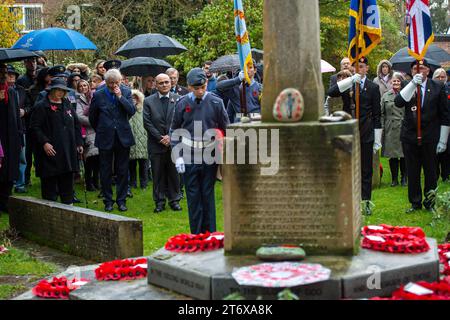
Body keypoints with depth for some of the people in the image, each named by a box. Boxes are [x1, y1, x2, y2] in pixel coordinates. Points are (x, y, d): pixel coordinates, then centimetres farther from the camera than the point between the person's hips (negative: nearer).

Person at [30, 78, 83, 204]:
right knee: (50, 182, -1)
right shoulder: (41, 106, -4)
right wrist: (44, 142, -20)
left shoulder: (67, 105, 15)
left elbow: (76, 125, 19)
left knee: (67, 180, 9)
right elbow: (35, 127, -10)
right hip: (50, 151, -6)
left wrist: (79, 143, 12)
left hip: (68, 151, 6)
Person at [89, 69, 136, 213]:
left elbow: (132, 111, -11)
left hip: (123, 137, 1)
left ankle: (121, 200, 16)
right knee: (106, 172, 6)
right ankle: (108, 201, 16)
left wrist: (120, 97, -16)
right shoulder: (98, 95, -3)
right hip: (105, 139, -1)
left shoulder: (126, 92, 0)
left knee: (123, 171, 6)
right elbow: (92, 117, 9)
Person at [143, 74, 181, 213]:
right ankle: (159, 201, 12)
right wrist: (160, 138, -10)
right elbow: (147, 123, -2)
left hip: (174, 143, 0)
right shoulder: (149, 101, 3)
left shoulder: (178, 99, 4)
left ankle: (174, 200, 16)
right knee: (158, 174, 4)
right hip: (156, 144, 0)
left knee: (174, 173, 6)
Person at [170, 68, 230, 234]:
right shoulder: (182, 103, 1)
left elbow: (226, 128, 6)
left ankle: (210, 234, 14)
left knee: (208, 194, 5)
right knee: (193, 196, 4)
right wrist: (177, 156, -1)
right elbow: (174, 132, 6)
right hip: (189, 157, 1)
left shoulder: (216, 102, -1)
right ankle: (196, 235, 12)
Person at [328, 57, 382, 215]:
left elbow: (376, 115, 3)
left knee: (366, 170, 4)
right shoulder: (346, 84, 7)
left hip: (366, 134, -1)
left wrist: (377, 140, -1)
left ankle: (366, 202, 10)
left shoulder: (373, 87, 5)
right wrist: (351, 80, -23)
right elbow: (331, 92, -15)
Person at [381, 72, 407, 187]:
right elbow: (381, 114, 8)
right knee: (392, 155, 4)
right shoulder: (386, 96, 9)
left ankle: (404, 178, 14)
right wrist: (381, 128, 1)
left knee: (404, 155, 2)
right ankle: (394, 178, 14)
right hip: (390, 130, 1)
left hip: (404, 129, -1)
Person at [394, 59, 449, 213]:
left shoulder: (437, 87, -1)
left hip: (430, 138, -1)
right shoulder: (407, 87, 3)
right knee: (412, 173, 8)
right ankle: (415, 203, 21)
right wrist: (413, 84, -23)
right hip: (410, 136, 1)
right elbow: (398, 103, -16)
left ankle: (430, 203, 20)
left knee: (431, 172, 6)